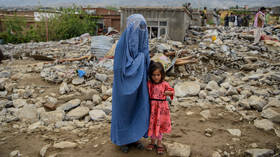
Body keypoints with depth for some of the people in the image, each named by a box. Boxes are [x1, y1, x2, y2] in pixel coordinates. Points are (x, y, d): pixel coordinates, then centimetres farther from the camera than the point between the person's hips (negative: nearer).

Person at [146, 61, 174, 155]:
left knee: (160, 125, 11)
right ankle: (152, 142, 32)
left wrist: (168, 92, -22)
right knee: (152, 125, 12)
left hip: (161, 107, -1)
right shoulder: (149, 84, -5)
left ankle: (159, 143, 28)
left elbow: (172, 91, -2)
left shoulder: (164, 84, -8)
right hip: (152, 107, 1)